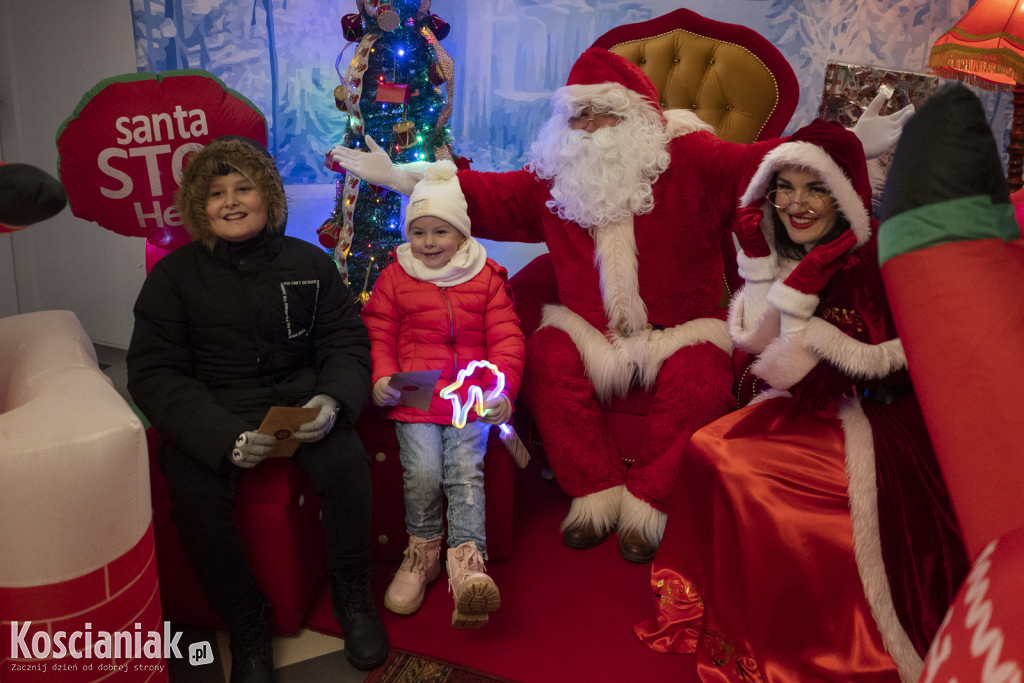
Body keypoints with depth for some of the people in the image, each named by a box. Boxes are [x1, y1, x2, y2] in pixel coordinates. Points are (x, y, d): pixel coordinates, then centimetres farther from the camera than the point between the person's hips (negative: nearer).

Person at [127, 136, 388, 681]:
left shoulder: (309, 263, 6)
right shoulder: (174, 275, 0)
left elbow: (347, 343, 7)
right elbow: (153, 374, -5)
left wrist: (332, 400, -17)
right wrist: (223, 436, -22)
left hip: (298, 395, 1)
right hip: (212, 410, 0)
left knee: (347, 464, -27)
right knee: (196, 493, -29)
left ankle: (351, 596, -1)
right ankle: (246, 627, -5)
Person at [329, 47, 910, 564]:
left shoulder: (688, 158, -6)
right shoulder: (555, 178, 7)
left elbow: (763, 164, -16)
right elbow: (486, 195, 12)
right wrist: (398, 177, 9)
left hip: (680, 328, -3)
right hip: (591, 329, 3)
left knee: (699, 384, -30)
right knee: (547, 359, -24)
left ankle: (647, 500, -7)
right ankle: (598, 491, -11)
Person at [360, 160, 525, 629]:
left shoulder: (487, 278, 9)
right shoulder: (394, 279, 10)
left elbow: (506, 337, 6)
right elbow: (378, 334, 11)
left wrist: (502, 389, -8)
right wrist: (383, 378, -7)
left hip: (471, 396, 0)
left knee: (466, 471, -17)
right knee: (422, 472, -16)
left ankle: (467, 563, -15)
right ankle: (423, 551, 7)